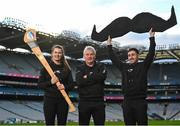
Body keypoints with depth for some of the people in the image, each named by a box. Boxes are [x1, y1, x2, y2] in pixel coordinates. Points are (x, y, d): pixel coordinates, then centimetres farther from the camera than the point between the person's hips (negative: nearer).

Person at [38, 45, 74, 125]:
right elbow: (40, 84, 0)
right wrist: (51, 82, -15)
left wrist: (65, 87, -14)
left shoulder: (66, 68, 8)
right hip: (49, 99, -2)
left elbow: (71, 85, 7)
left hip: (63, 100, 2)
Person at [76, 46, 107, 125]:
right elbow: (79, 81, -13)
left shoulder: (100, 67, 7)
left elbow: (102, 77, -15)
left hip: (99, 102, 1)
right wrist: (95, 78, -12)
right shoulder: (80, 68, 5)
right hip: (84, 102, 0)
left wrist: (87, 77, -10)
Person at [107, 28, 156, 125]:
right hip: (127, 102, 3)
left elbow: (151, 54, -4)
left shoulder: (143, 66, 4)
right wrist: (109, 45, 21)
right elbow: (113, 58, 18)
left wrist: (152, 38, -5)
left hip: (140, 101, -3)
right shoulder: (124, 67, 12)